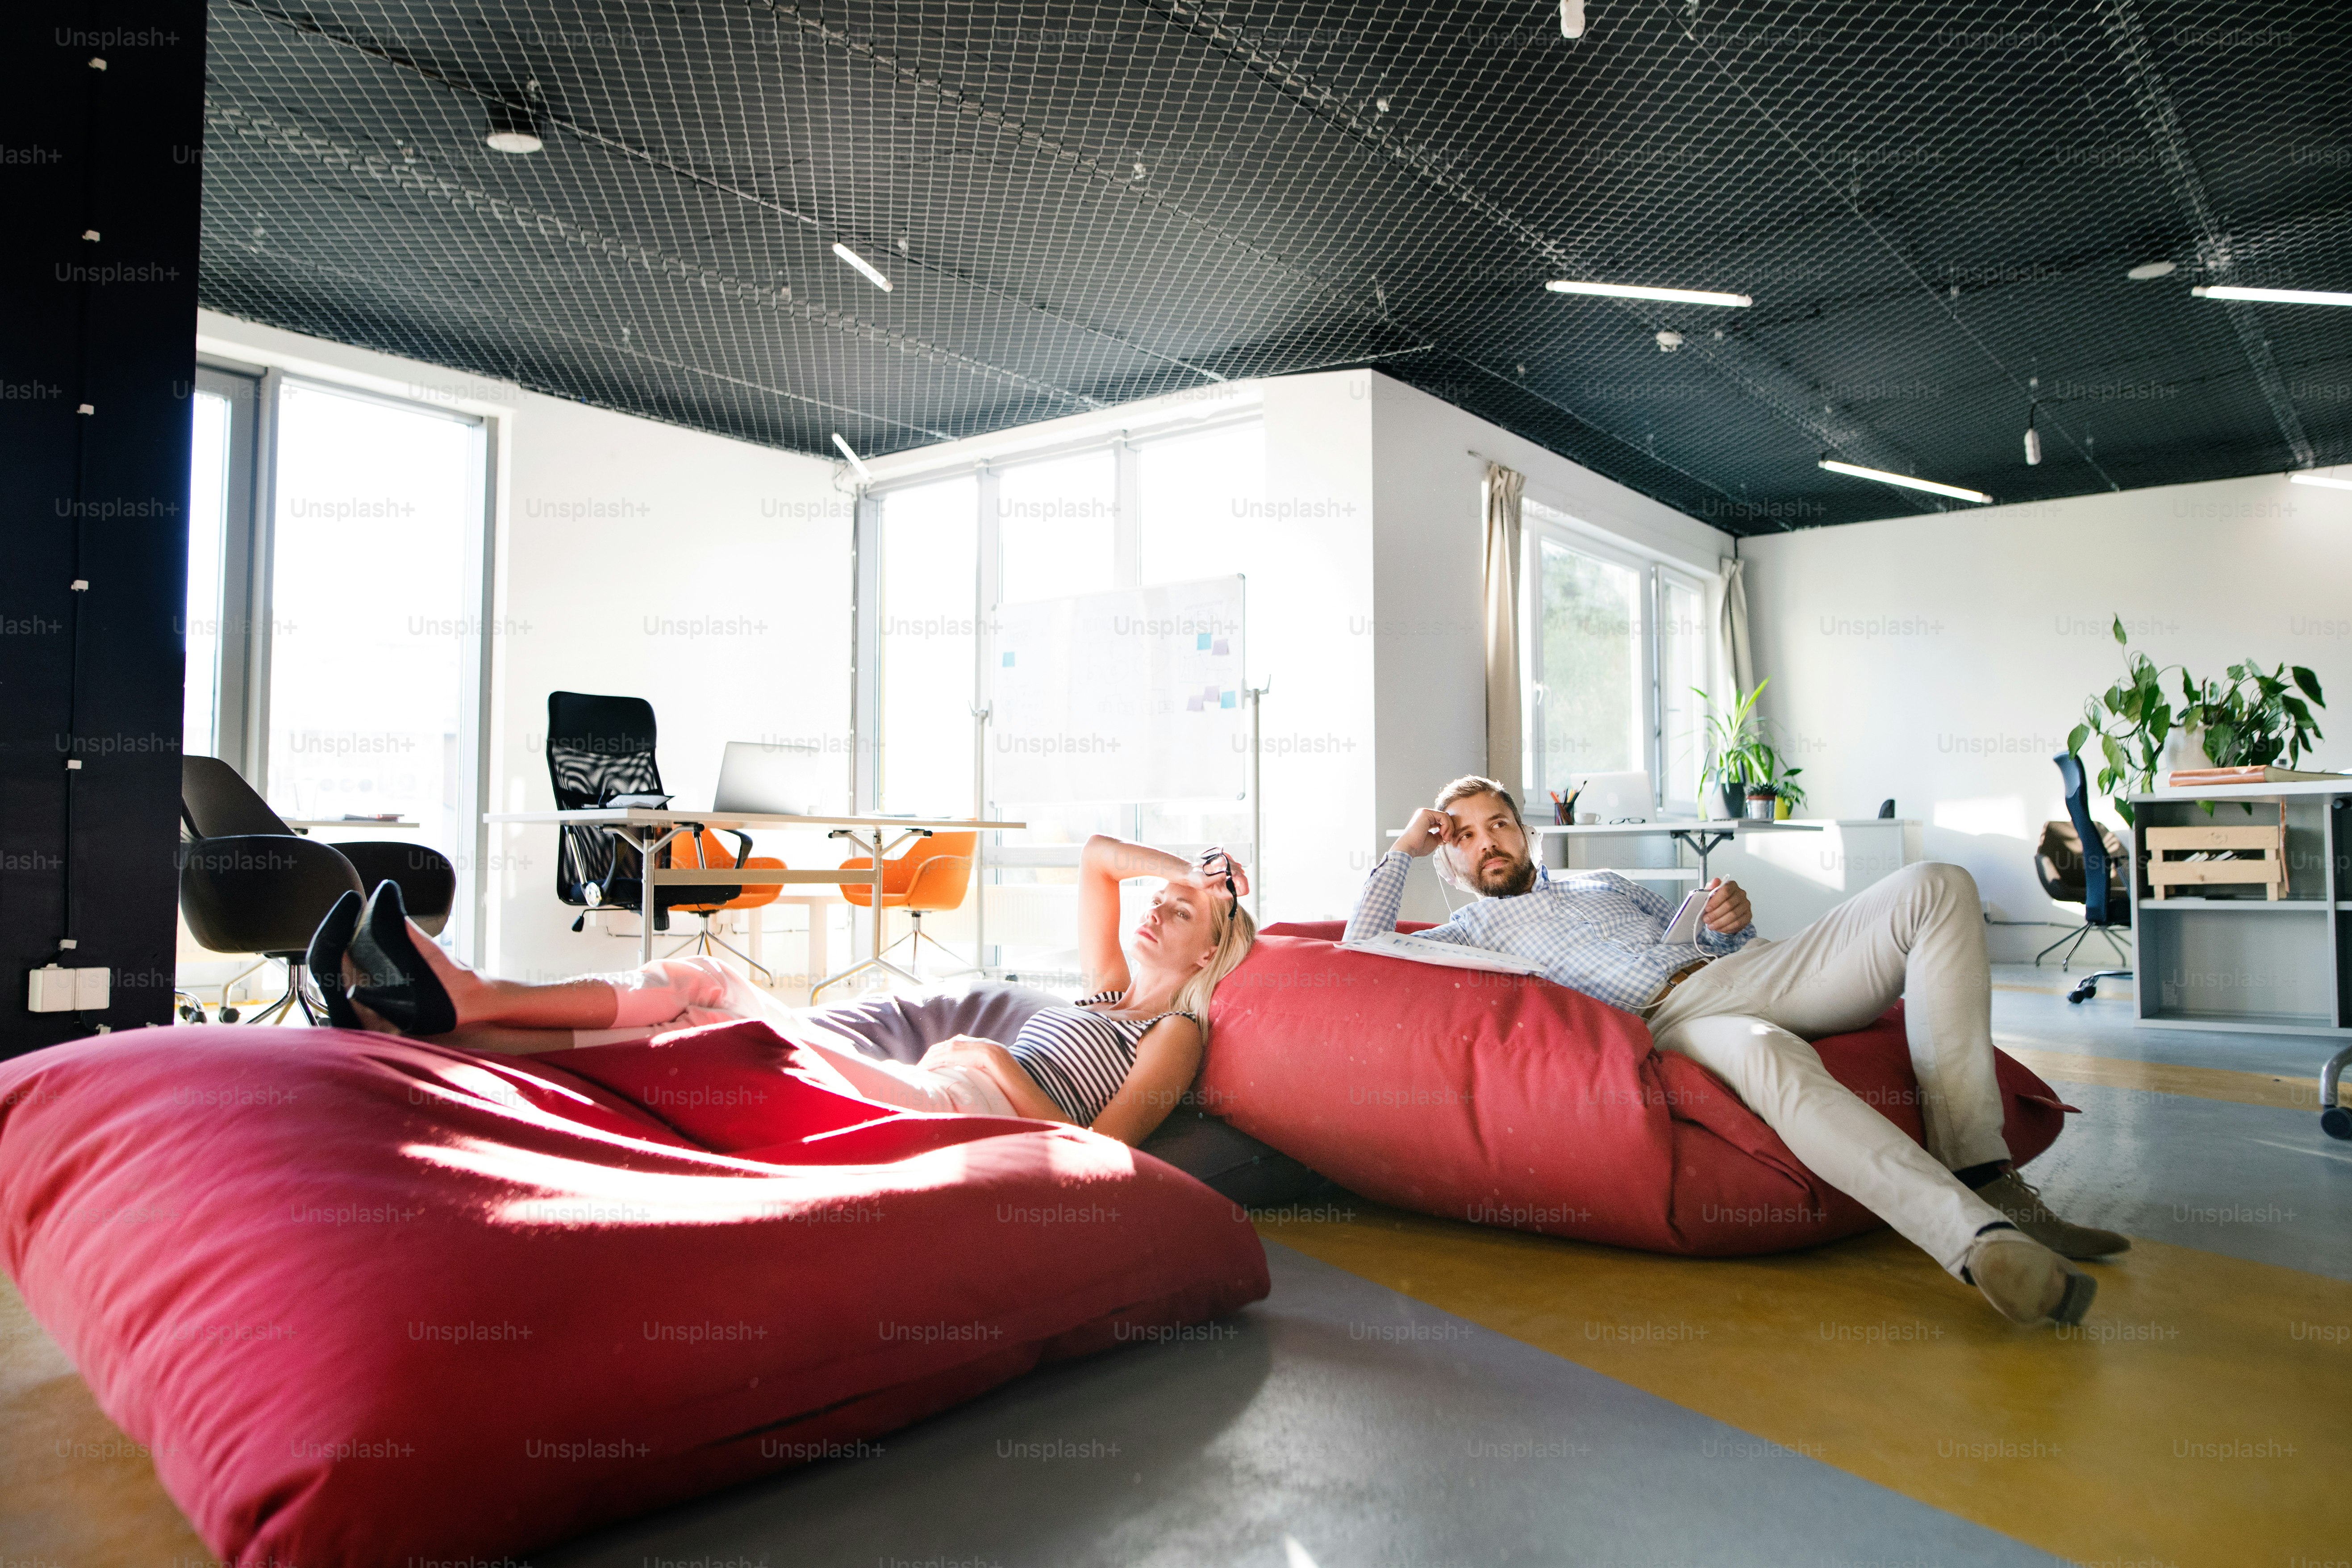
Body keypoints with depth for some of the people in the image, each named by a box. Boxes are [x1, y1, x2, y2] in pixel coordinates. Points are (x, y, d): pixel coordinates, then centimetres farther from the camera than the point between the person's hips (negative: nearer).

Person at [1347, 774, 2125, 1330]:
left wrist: (1732, 920, 8)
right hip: (1666, 1021, -6)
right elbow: (1360, 957, 8)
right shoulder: (1469, 932, 23)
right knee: (1769, 1054, -45)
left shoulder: (1607, 882, 36)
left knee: (1936, 888, -16)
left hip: (1745, 971, 7)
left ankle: (1981, 1172, -26)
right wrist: (1402, 851, 13)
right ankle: (1979, 1236, -57)